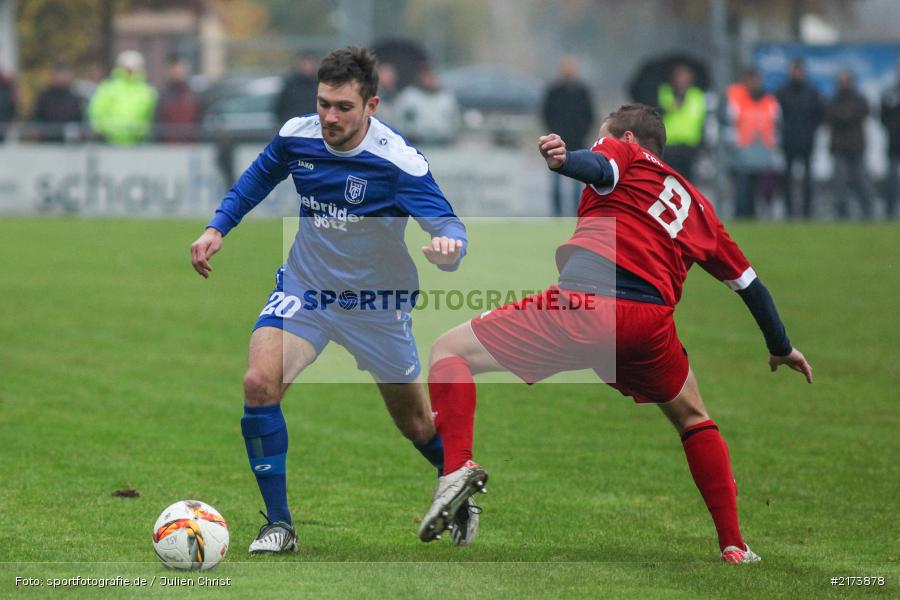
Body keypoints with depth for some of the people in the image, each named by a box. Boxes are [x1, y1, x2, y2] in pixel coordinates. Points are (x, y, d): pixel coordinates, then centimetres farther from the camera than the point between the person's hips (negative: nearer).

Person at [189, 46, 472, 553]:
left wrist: (448, 245, -53)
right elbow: (259, 177, 11)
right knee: (259, 383, -22)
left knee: (415, 420, 11)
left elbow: (448, 223, -29)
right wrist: (217, 228, 2)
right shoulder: (297, 136, -12)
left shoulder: (399, 162, -25)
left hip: (377, 302, -3)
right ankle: (279, 525, -11)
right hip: (304, 289, 3)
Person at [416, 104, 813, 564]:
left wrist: (563, 160, -31)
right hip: (648, 323, 5)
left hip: (580, 306, -5)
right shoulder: (696, 205, 32)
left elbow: (599, 168, -8)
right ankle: (734, 547, 26)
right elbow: (748, 282, 38)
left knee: (449, 351, 8)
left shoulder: (625, 153, 18)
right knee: (692, 419, 32)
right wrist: (781, 348, 52)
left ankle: (457, 465, -17)